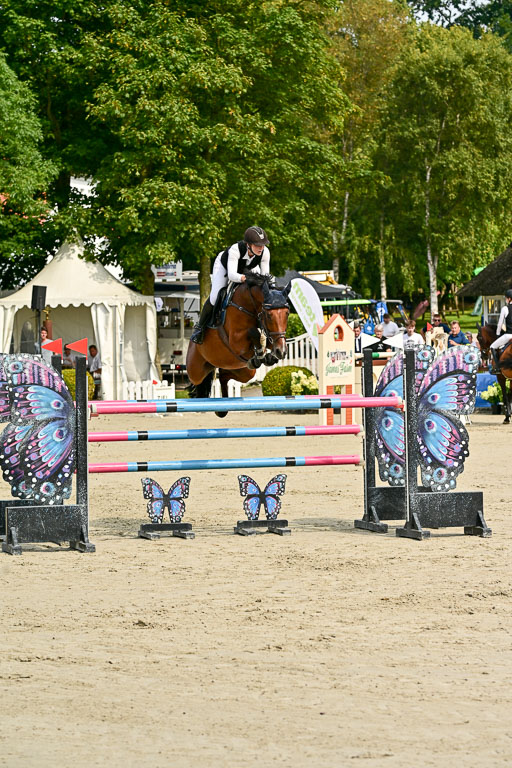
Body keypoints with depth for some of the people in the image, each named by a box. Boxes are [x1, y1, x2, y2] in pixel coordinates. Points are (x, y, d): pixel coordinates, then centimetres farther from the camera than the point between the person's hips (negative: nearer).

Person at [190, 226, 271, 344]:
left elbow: (265, 274, -23)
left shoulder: (265, 252, -33)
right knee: (215, 297, -18)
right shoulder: (235, 249, -45)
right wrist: (243, 278, -73)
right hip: (224, 265, -4)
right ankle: (200, 326, 6)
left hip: (248, 268, 4)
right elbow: (231, 274, -52)